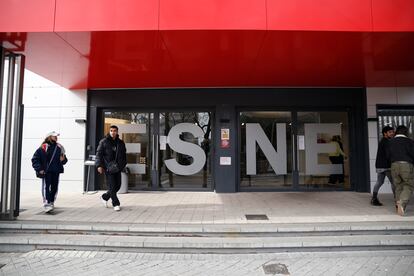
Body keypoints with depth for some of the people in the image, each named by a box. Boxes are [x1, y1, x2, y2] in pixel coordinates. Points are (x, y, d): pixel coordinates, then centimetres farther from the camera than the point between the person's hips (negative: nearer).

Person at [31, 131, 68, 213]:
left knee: (54, 187, 10)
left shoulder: (59, 147, 9)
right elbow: (35, 159, -2)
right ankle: (46, 204, -10)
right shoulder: (43, 148, -3)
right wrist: (39, 169, -9)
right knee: (46, 187, -10)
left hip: (56, 171, 4)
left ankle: (51, 202, 25)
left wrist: (63, 159, -6)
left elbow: (64, 160, 17)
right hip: (46, 172, -4)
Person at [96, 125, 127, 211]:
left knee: (118, 186, 9)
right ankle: (116, 204, 6)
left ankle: (105, 197, 32)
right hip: (108, 168, -5)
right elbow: (99, 154, -4)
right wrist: (99, 165, -13)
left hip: (117, 168, 5)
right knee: (112, 186, -6)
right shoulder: (104, 142, -2)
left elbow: (124, 155, 18)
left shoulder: (121, 143, 11)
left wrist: (122, 165, 9)